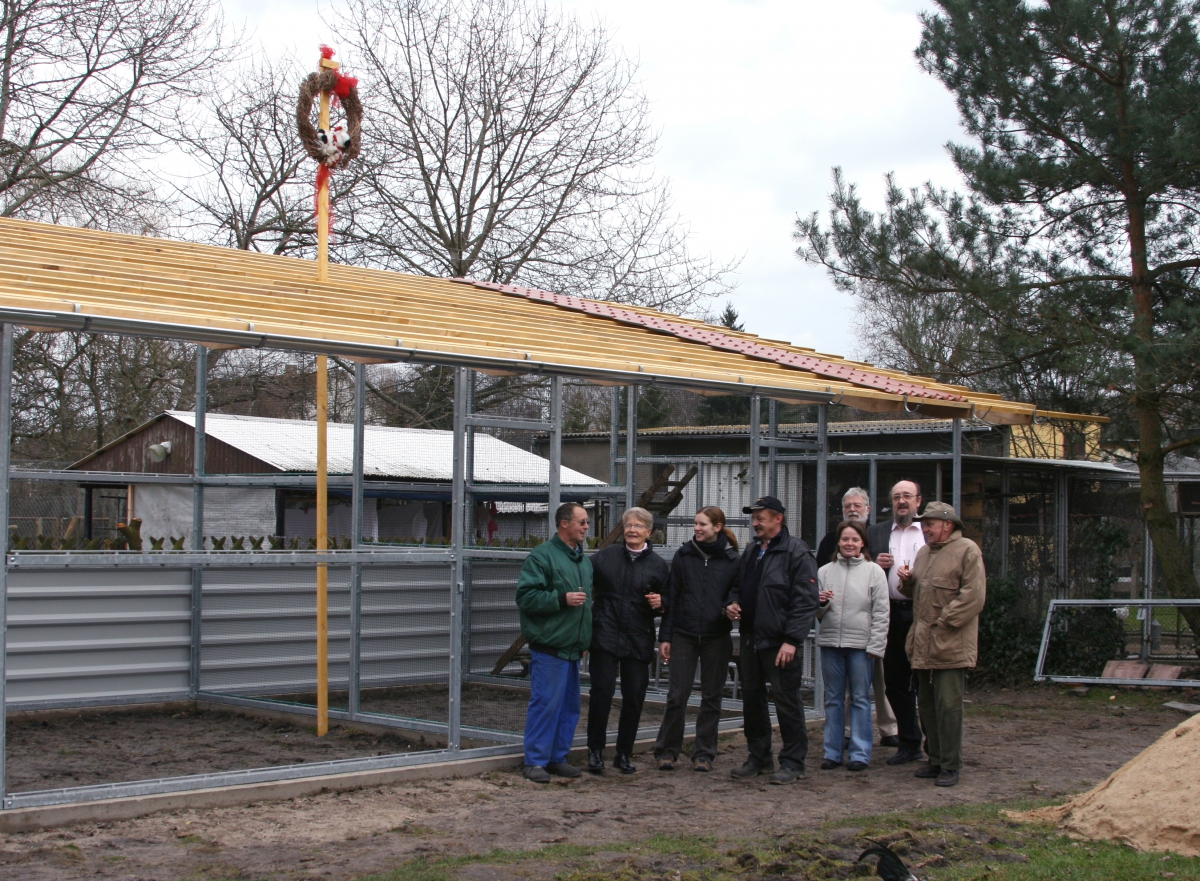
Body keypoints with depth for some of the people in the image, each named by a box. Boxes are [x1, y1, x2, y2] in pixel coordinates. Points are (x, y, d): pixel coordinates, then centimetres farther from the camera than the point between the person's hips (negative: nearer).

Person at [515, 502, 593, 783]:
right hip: (550, 647, -8)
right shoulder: (542, 556, -9)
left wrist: (586, 640, 22)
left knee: (571, 706, 11)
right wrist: (562, 599, -20)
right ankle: (535, 761, 1)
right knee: (546, 704, -8)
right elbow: (525, 596, -15)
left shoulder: (584, 560, 18)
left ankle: (558, 757, 21)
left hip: (573, 648, 9)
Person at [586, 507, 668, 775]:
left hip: (639, 642, 1)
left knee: (634, 698, 4)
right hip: (605, 637, -1)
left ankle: (624, 754, 18)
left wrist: (659, 604, -7)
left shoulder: (658, 565, 8)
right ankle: (595, 750, 8)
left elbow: (666, 605, 14)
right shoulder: (604, 557, 6)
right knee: (602, 692, -5)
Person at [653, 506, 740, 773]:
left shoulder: (731, 560, 1)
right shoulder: (683, 555, 3)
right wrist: (665, 636, 0)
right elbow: (671, 597, 4)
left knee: (711, 698, 7)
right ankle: (666, 751, 11)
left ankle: (703, 753, 16)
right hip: (684, 635, 0)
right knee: (677, 695, 0)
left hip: (717, 638, 0)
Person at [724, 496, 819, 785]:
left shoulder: (796, 553, -9)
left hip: (780, 643, -8)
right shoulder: (751, 552, 16)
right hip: (750, 639, 8)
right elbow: (739, 587, 28)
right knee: (752, 698, 13)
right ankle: (758, 758, 24)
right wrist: (732, 603, 5)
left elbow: (805, 600, -14)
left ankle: (792, 761, 8)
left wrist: (792, 640, -20)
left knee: (786, 701, -1)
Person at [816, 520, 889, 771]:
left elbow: (881, 613, -2)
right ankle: (832, 751, 15)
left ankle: (860, 753, 9)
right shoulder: (824, 571, 7)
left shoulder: (874, 572, 1)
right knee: (833, 699, 9)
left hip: (861, 644, -2)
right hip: (830, 642, 3)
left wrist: (875, 646, -8)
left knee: (860, 698, 3)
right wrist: (821, 603, -10)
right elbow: (815, 613, 13)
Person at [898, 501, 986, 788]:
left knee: (948, 706, -7)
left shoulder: (967, 551, -6)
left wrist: (943, 623, -16)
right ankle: (936, 760, 21)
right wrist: (907, 581, 6)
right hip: (923, 645, 8)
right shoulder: (924, 552, 19)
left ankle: (951, 766, -1)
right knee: (926, 705, 11)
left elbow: (973, 596, -15)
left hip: (951, 646, -8)